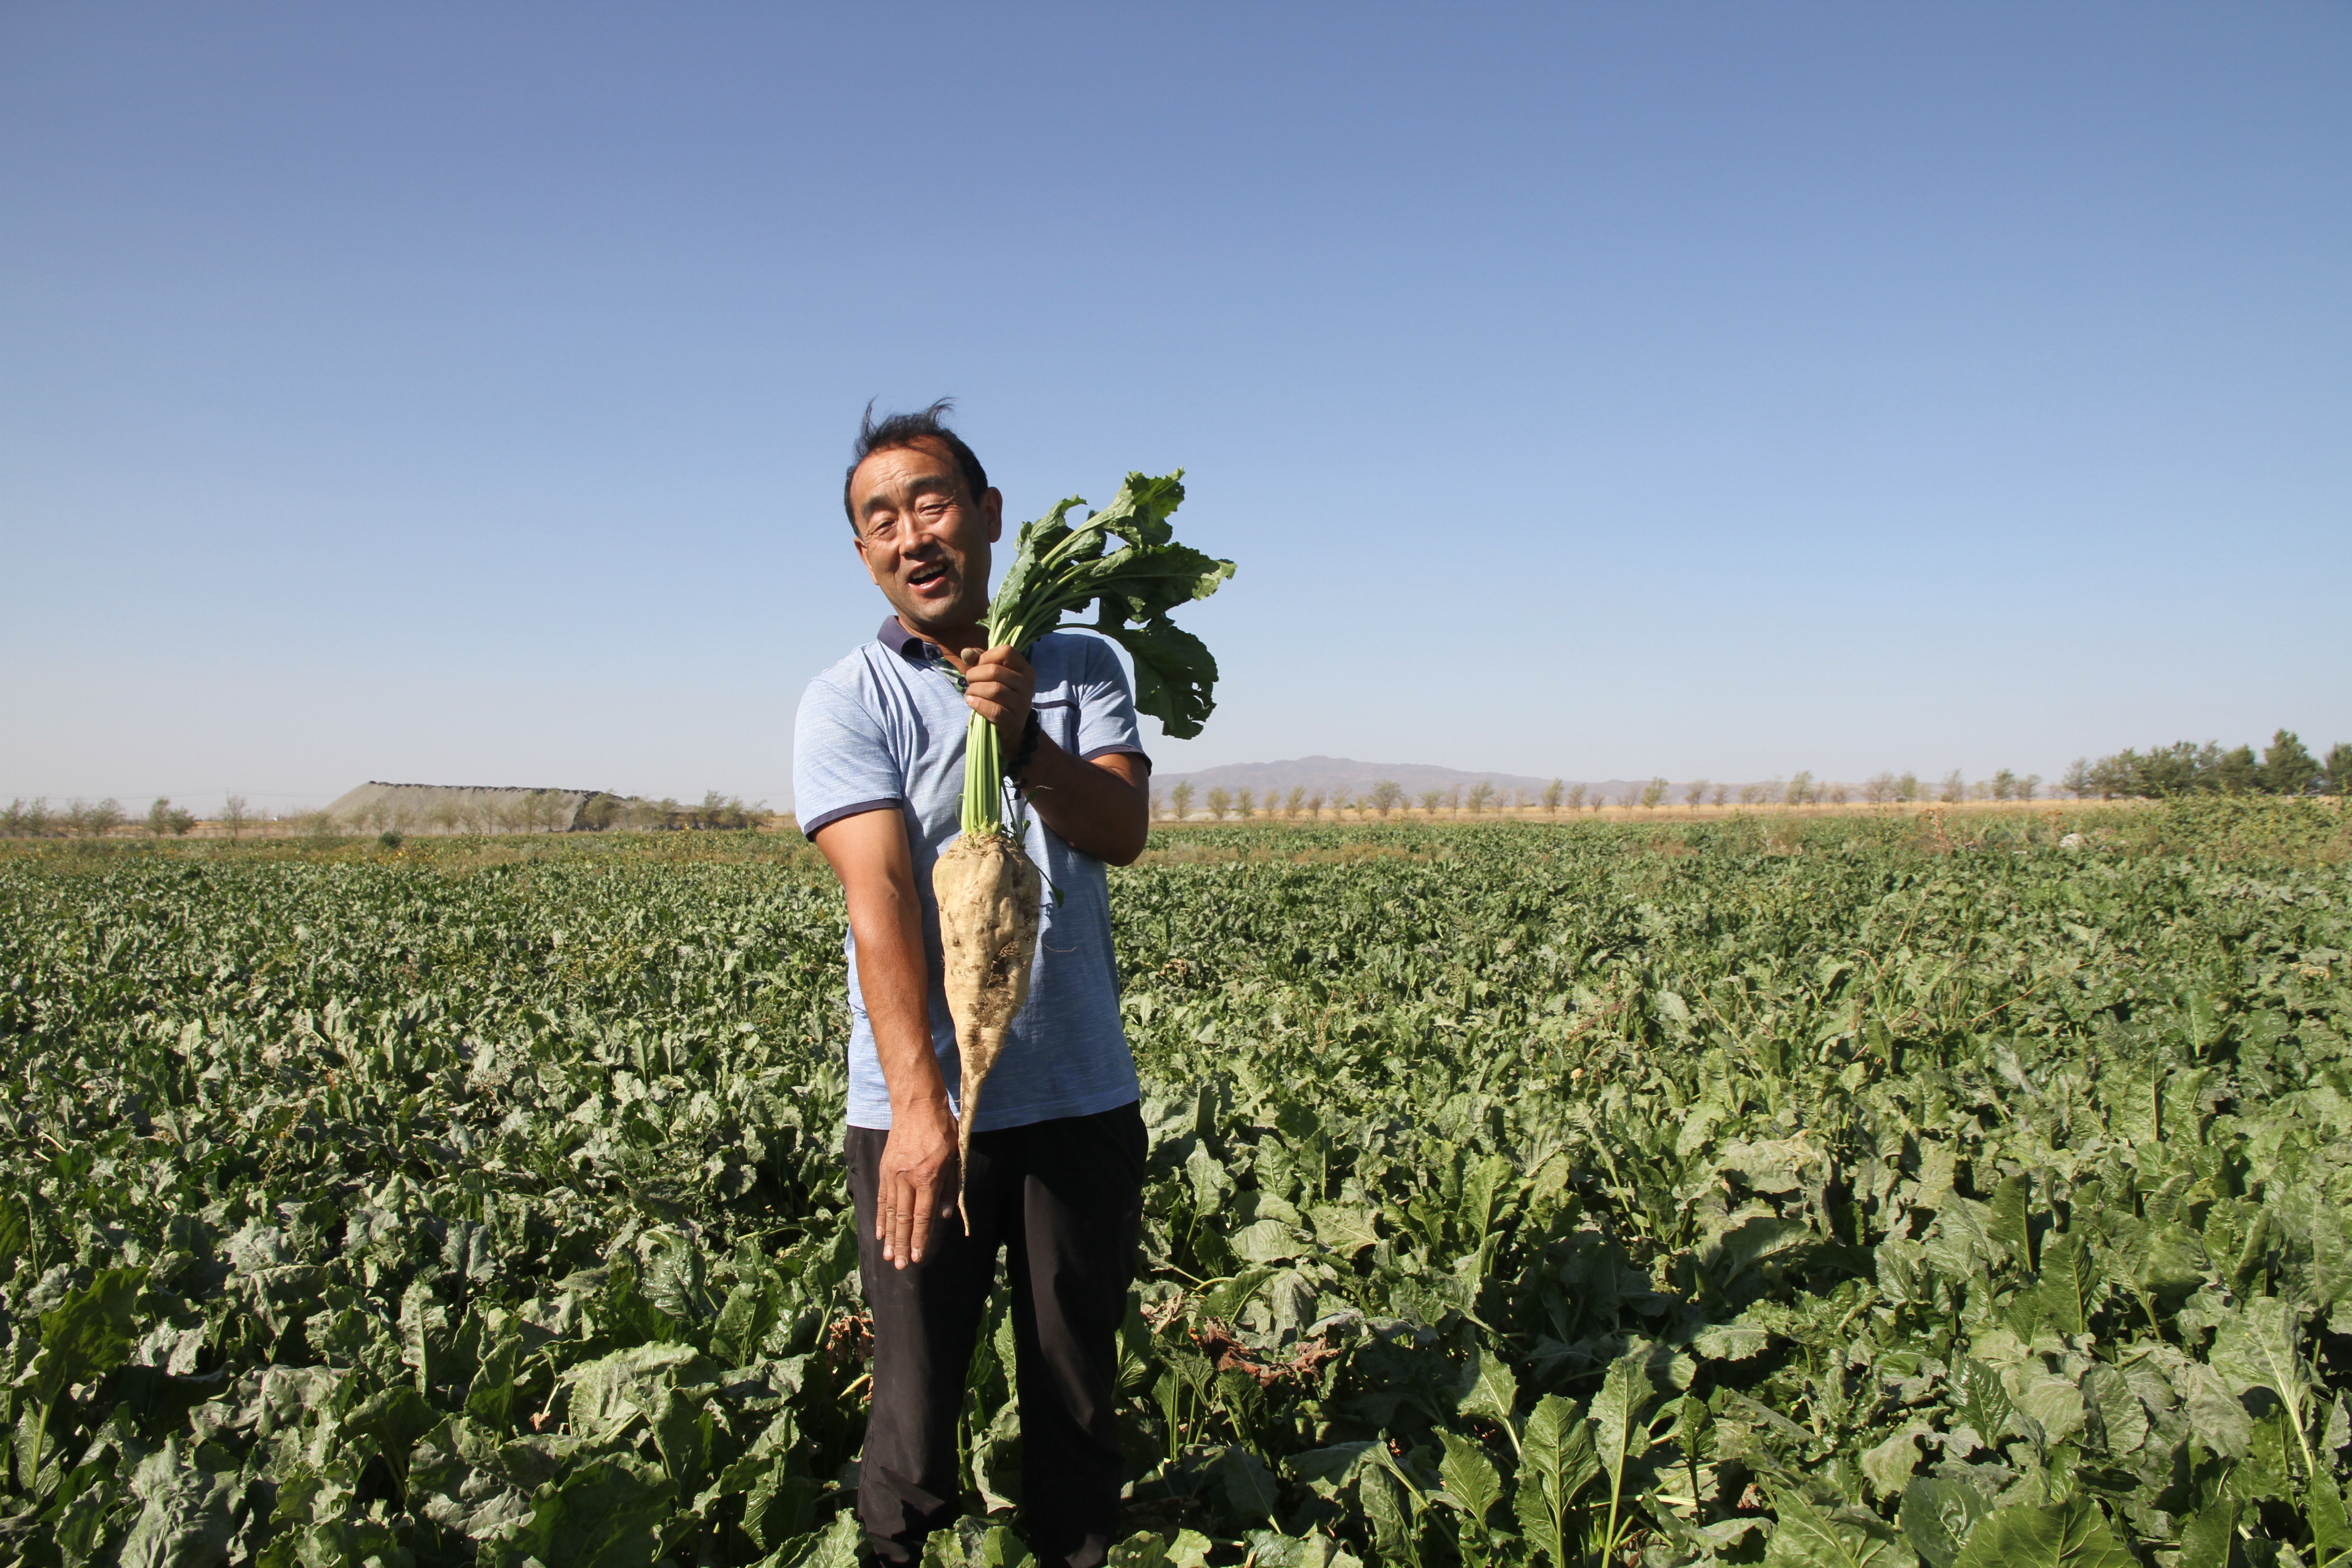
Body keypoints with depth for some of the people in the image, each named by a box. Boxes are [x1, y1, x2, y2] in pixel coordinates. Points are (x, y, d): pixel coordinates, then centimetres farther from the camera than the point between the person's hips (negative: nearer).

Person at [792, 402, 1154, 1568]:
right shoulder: (846, 704, -3)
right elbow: (881, 895, -17)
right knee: (916, 1397, 5)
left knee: (1078, 1396, 13)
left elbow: (1124, 832, -9)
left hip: (1083, 1097, 2)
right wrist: (918, 1102, -27)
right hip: (917, 1105, -2)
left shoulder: (1081, 668, 6)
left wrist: (1023, 741, -28)